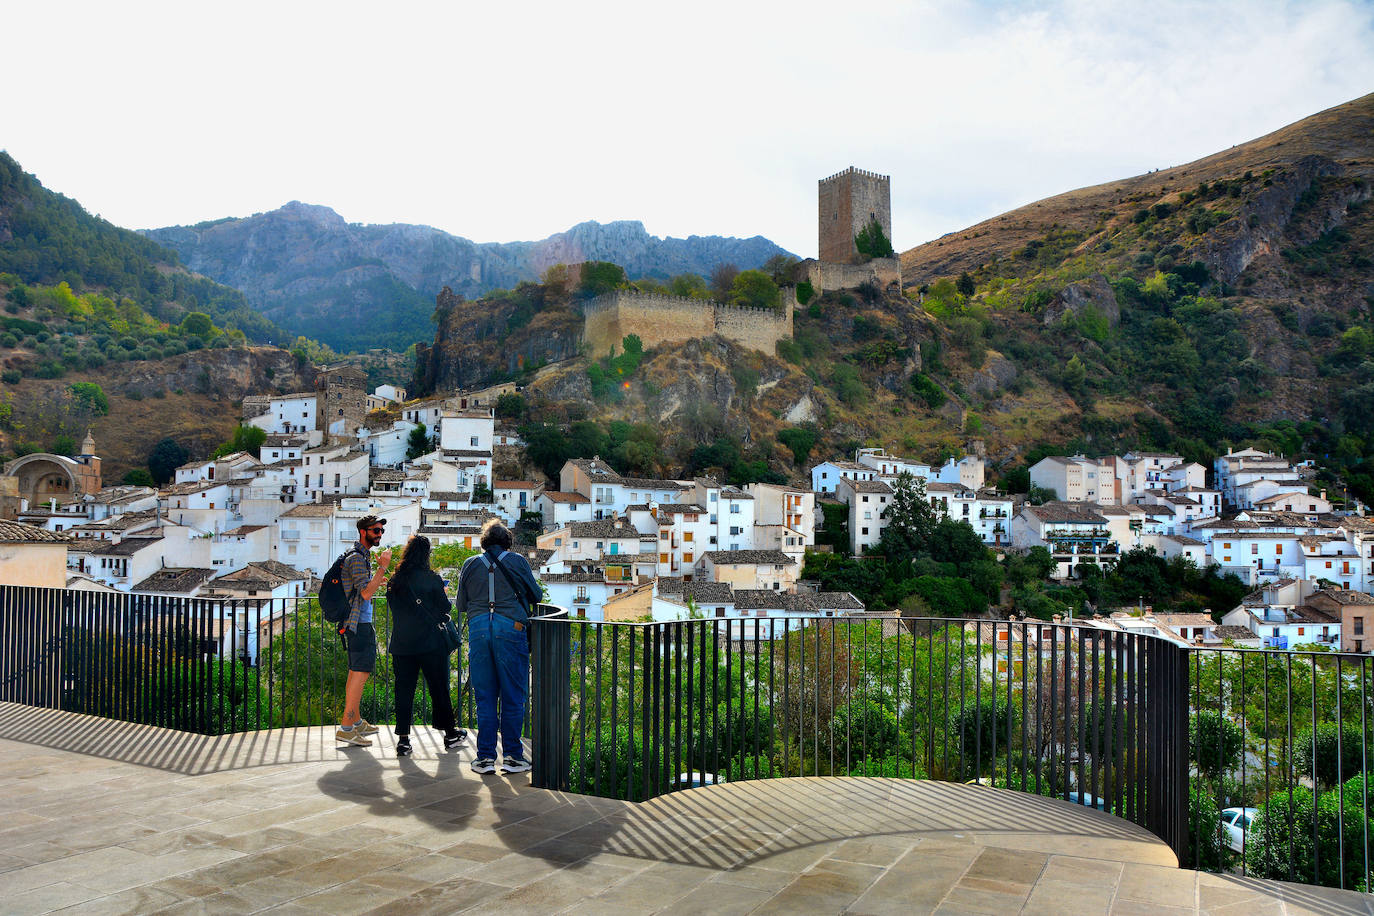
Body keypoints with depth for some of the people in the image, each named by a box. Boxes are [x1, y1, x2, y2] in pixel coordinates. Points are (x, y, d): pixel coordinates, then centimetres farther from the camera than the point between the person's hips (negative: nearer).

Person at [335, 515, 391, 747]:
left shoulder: (362, 555, 18)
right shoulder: (357, 557, -15)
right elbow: (366, 593, -24)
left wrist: (376, 580, 26)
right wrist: (382, 568, -22)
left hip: (359, 622, 11)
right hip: (359, 623, -11)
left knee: (357, 671, 16)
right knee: (361, 671, -12)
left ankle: (356, 721, 26)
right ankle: (346, 727, -12)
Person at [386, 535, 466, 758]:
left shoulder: (394, 581, 2)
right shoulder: (431, 579, -10)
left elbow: (394, 607, 12)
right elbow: (445, 607, -4)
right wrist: (448, 600, 16)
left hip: (401, 645, 4)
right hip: (430, 644, -3)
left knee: (404, 690, 7)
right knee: (439, 689, 7)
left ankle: (403, 739, 5)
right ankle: (450, 733, 17)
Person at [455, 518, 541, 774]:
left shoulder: (470, 565, 10)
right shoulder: (517, 561, 5)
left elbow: (461, 605, 14)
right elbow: (536, 595, 12)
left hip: (478, 629, 2)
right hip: (511, 628, -2)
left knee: (485, 698, 9)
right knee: (512, 697, 5)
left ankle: (485, 757, 11)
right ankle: (512, 756, 8)